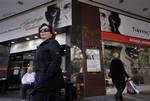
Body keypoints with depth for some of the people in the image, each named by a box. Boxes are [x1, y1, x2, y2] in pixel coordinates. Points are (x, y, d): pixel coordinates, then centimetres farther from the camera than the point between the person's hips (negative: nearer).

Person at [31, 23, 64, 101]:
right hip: (46, 82, 8)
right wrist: (38, 80, 14)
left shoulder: (52, 43, -1)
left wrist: (45, 78, -19)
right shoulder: (42, 46, 25)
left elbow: (56, 61, -16)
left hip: (48, 82, -8)